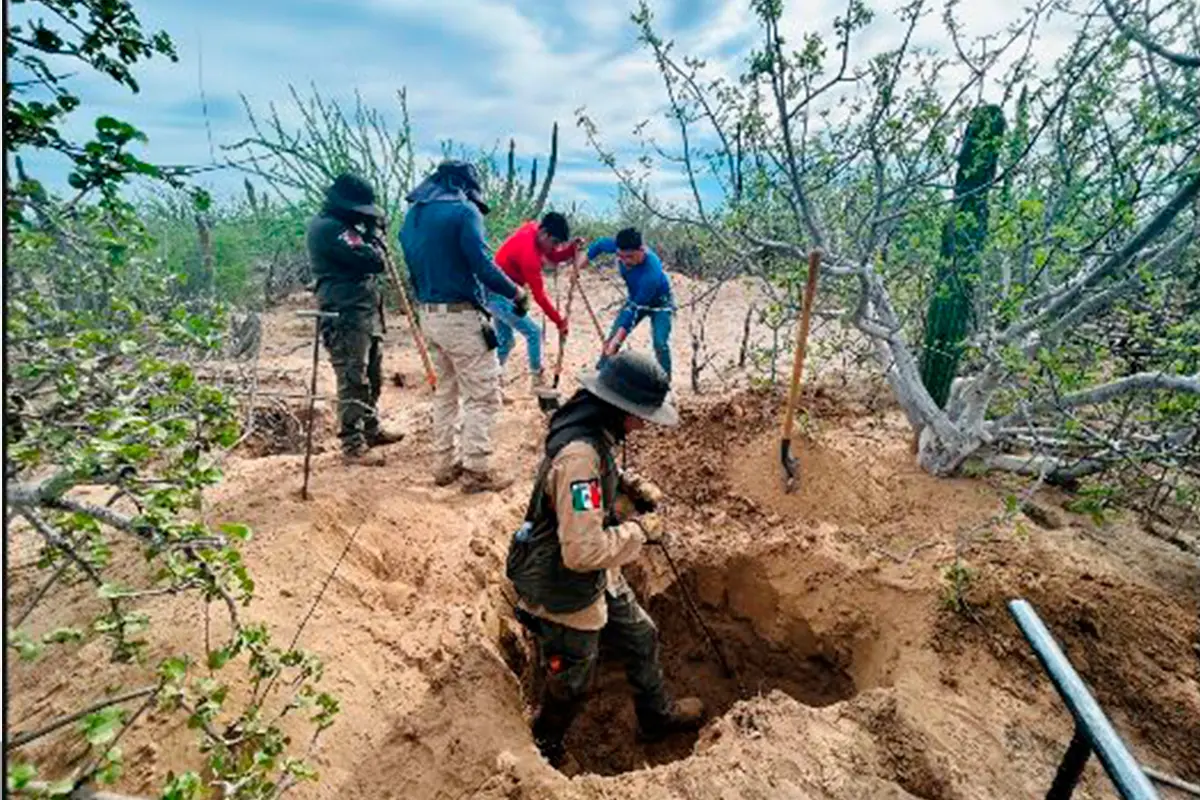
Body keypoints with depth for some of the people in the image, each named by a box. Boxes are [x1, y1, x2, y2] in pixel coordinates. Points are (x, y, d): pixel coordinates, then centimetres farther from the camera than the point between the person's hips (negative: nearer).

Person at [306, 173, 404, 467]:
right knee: (354, 382, -6)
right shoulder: (329, 228, -16)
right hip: (346, 318, -10)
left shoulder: (338, 226, 17)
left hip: (364, 313, 10)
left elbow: (360, 260, 19)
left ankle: (371, 429, 32)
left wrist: (368, 232, 7)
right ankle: (352, 446, 1)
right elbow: (372, 260, -21)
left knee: (372, 376, 18)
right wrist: (372, 234, -2)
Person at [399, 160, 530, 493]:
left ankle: (445, 464, 23)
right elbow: (483, 265, -16)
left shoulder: (412, 214, 15)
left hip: (429, 315, 8)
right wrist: (516, 292, -4)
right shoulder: (463, 210, -9)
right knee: (482, 394, -1)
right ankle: (476, 471, 2)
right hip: (461, 316, -8)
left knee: (446, 390, 17)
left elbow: (415, 266, 19)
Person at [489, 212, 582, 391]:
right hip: (499, 294, -10)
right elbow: (539, 295, -25)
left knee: (505, 340, 14)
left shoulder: (533, 230, -3)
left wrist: (573, 248, -11)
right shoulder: (529, 252, -27)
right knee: (533, 333, -8)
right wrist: (559, 321, -19)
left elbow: (554, 257, 9)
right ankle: (538, 382, 0)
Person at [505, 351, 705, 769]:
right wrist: (640, 530, -23)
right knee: (568, 686, 17)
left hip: (600, 580, 9)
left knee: (641, 638, 25)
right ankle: (543, 751, 48)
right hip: (566, 596, -9)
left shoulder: (590, 433, -4)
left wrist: (627, 486, -3)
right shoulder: (579, 455, -36)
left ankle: (657, 715, 52)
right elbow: (583, 551, -38)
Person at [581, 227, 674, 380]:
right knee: (611, 338, 1)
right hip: (636, 299, 6)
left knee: (660, 344, -23)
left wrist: (617, 339, -39)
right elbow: (600, 244, -4)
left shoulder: (652, 273, -43)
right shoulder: (620, 247, -27)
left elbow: (636, 308, -39)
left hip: (659, 304, -6)